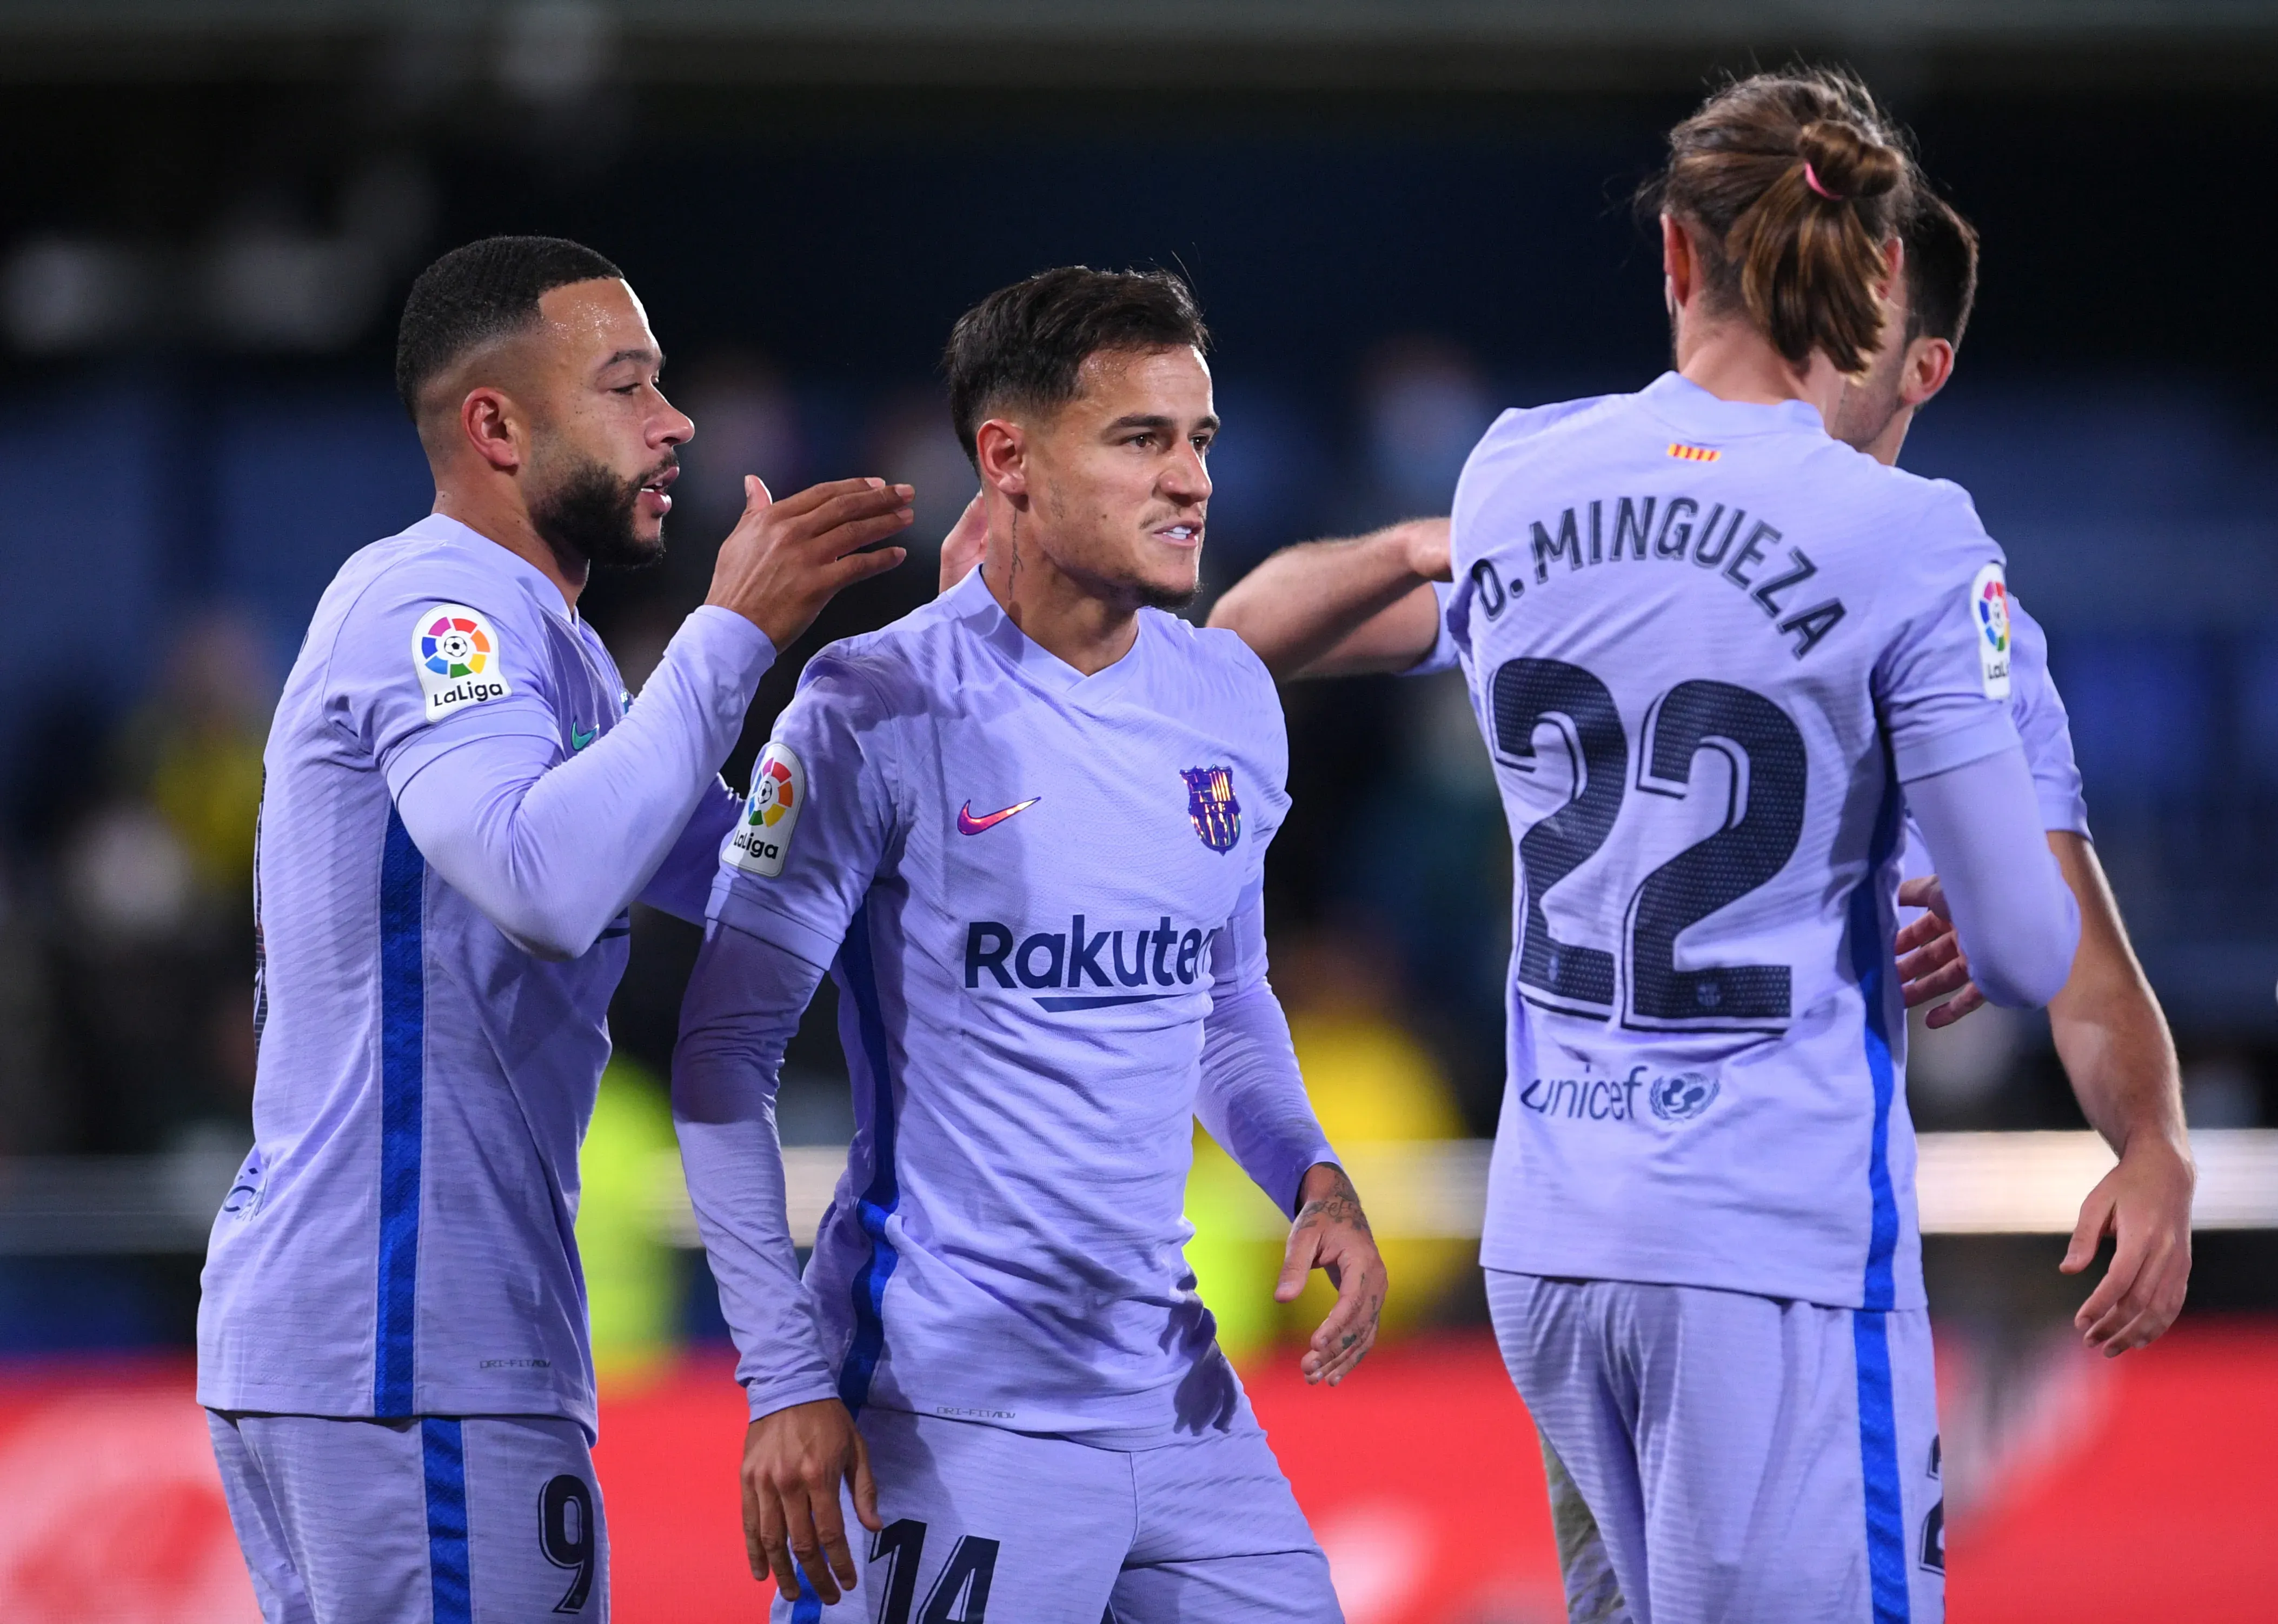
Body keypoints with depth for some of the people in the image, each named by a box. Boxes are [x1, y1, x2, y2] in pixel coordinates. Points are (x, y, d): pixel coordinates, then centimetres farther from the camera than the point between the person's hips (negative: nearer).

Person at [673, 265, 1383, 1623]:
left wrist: (1312, 1177, 3)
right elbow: (726, 1053, -8)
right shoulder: (882, 718, -11)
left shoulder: (1230, 700, 8)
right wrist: (786, 1379, -12)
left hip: (1172, 1388, 6)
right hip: (946, 1411, -6)